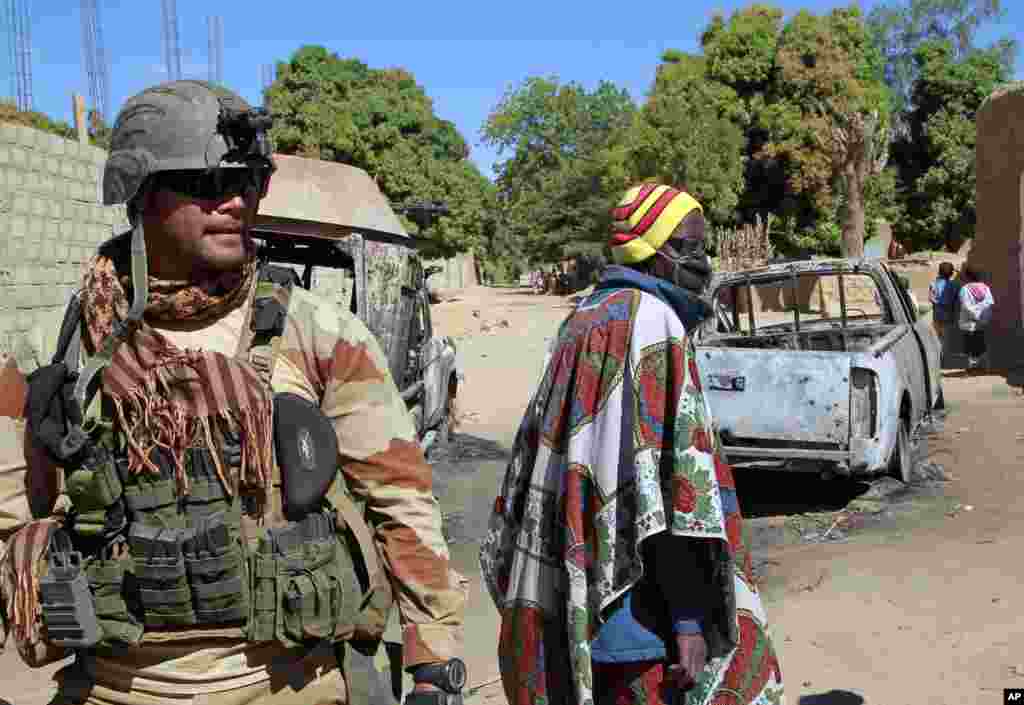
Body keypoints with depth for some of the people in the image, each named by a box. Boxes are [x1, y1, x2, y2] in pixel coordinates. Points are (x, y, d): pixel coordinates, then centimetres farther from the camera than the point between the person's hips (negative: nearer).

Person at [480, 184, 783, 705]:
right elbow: (672, 466, -23)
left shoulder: (584, 319, 14)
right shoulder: (651, 322, -14)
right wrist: (688, 614, -21)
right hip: (623, 601, -9)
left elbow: (540, 445, 18)